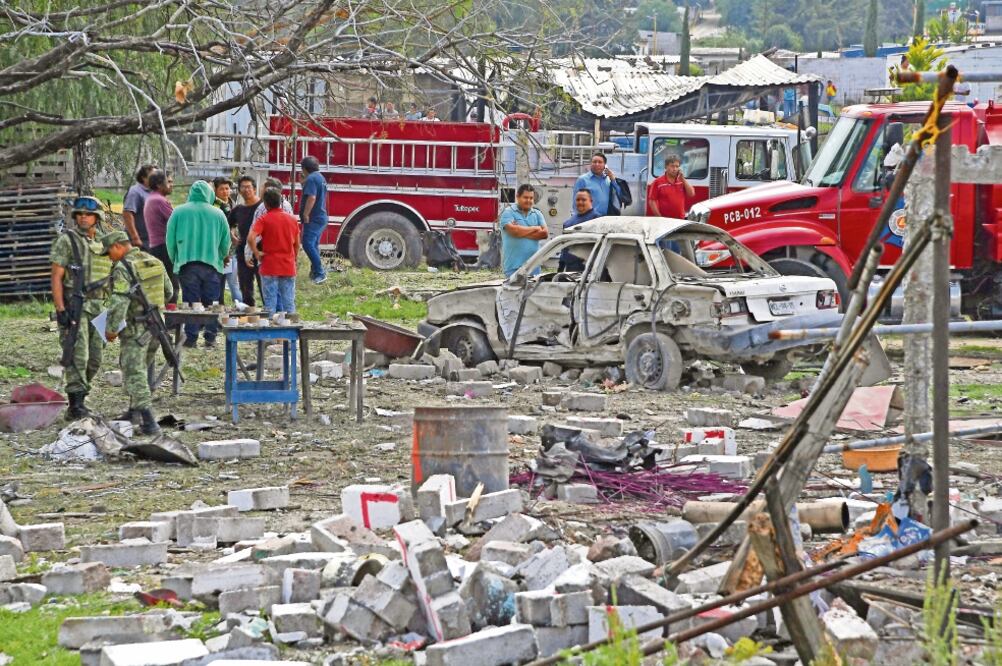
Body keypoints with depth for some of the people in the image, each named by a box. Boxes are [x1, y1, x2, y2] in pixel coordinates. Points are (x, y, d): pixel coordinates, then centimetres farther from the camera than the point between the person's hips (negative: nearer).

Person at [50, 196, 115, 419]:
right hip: (74, 307, -6)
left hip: (98, 308, 7)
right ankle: (76, 406, -12)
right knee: (77, 356, -12)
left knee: (94, 360, 7)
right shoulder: (67, 240, -4)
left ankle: (78, 398, 17)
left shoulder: (103, 245, 15)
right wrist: (60, 310, -16)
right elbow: (56, 277, -8)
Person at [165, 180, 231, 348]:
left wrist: (174, 260, 18)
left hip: (187, 264, -1)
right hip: (212, 264, 1)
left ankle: (191, 337, 0)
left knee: (190, 301, 3)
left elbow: (170, 240, 3)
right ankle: (210, 337, 5)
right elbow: (226, 243, 9)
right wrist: (221, 258, 28)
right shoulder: (218, 214, 3)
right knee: (211, 302, 7)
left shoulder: (179, 212, 0)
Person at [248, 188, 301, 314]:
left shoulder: (264, 219, -8)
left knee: (270, 304, 0)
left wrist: (257, 253, -9)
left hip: (270, 268, -4)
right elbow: (297, 244, 13)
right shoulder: (292, 219, 6)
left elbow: (250, 238, -22)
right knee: (289, 305, 7)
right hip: (289, 268, 4)